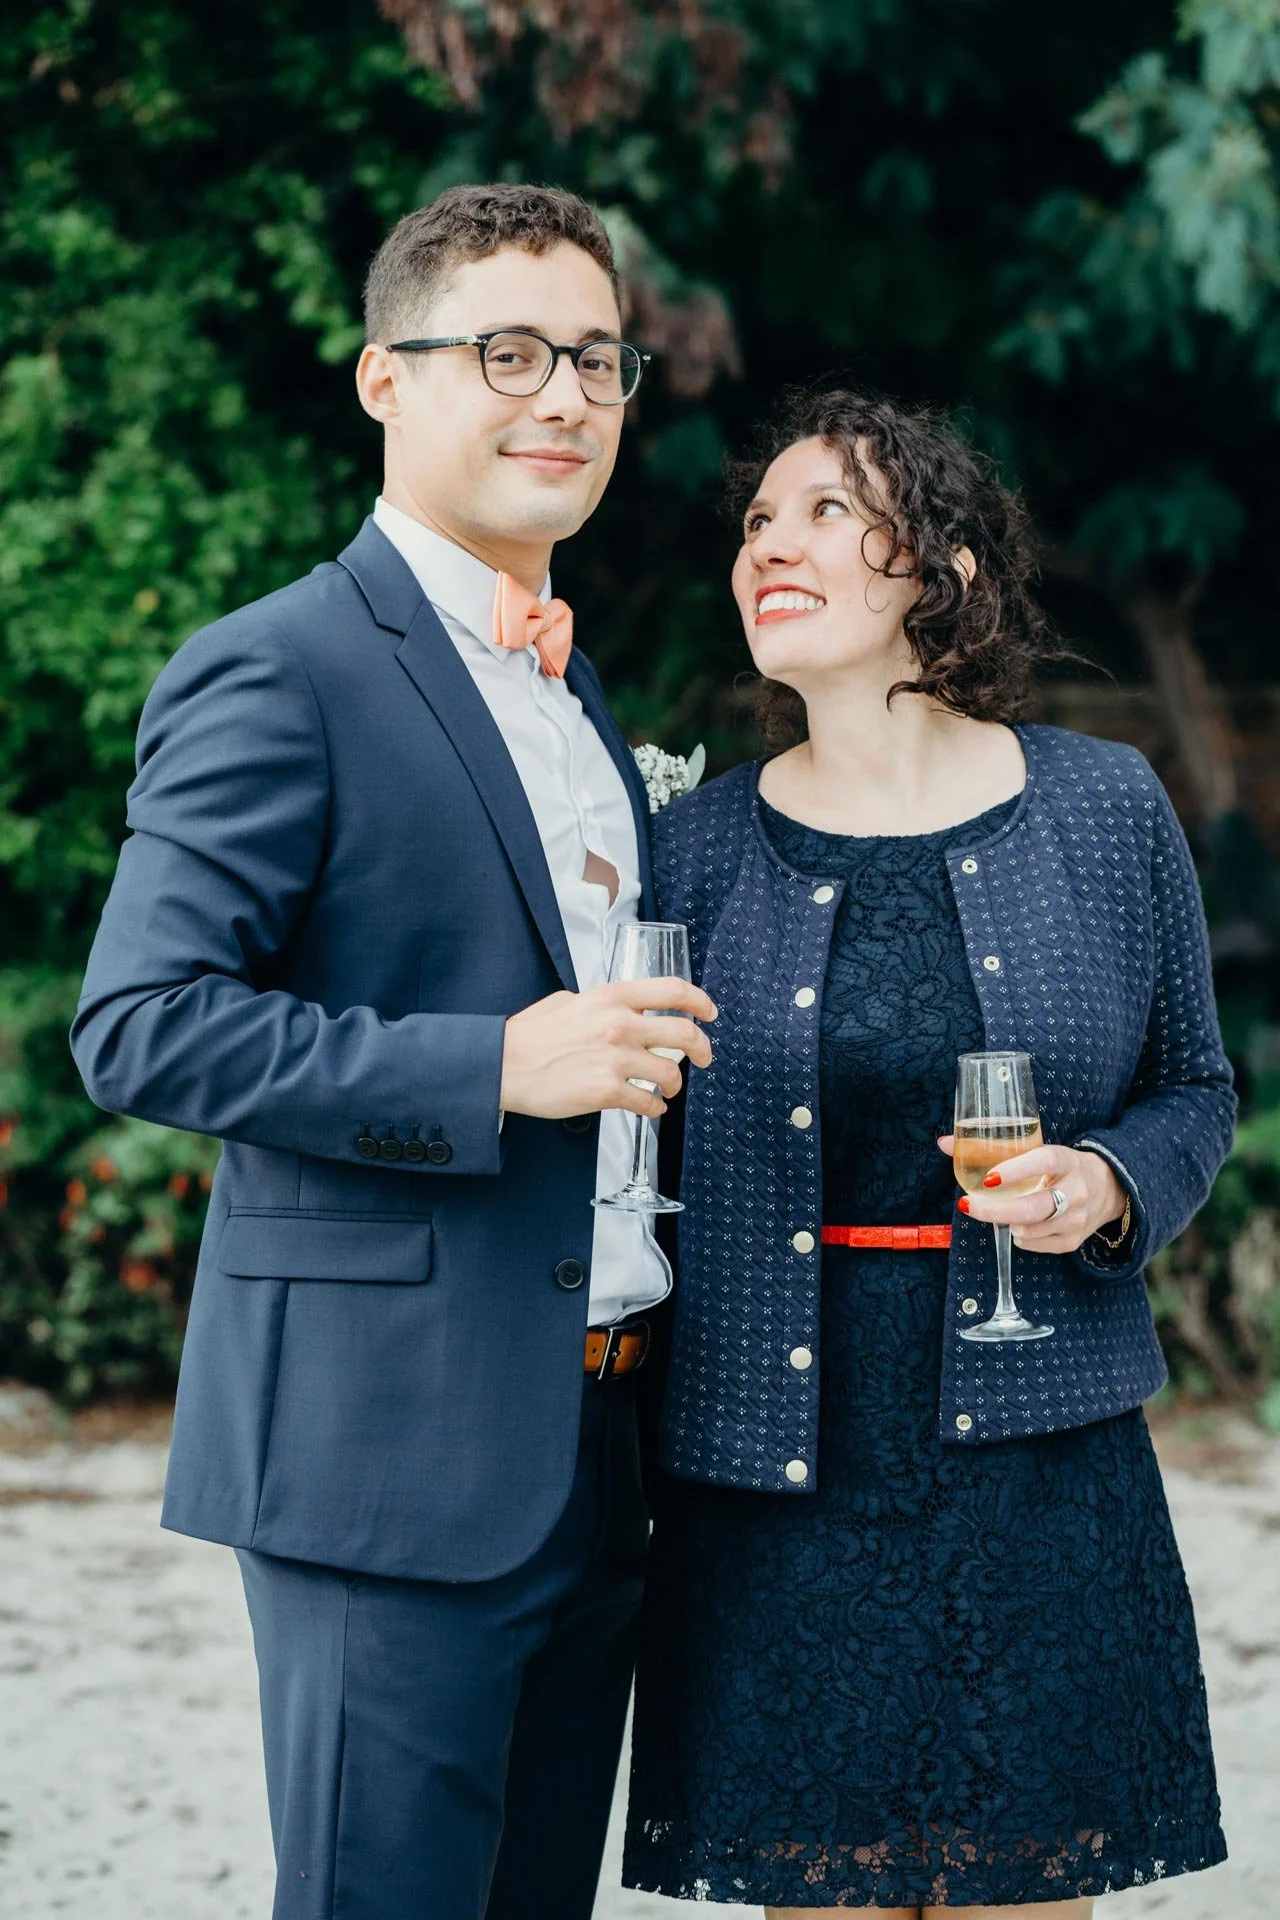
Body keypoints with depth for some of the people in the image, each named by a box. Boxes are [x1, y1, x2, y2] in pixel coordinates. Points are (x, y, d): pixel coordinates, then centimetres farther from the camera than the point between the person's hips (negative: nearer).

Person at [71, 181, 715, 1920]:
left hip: (595, 1445, 8)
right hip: (390, 1448, -8)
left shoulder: (579, 701, 19)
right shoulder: (274, 676, -9)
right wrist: (497, 1067, -21)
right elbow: (140, 1028, -17)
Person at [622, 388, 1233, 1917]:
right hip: (777, 1485, 0)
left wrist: (1107, 1186, -9)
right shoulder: (701, 845, 2)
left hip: (1038, 1471, 0)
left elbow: (1193, 1090, 12)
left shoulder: (1103, 810, 2)